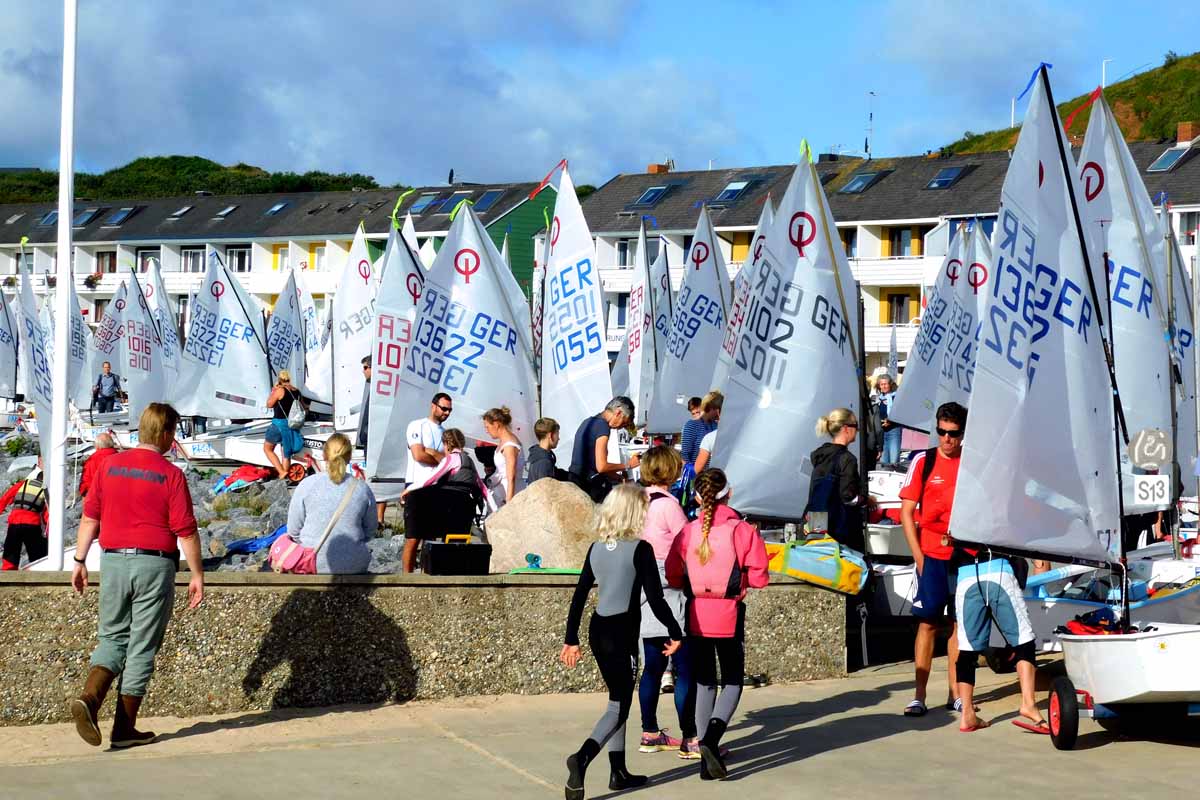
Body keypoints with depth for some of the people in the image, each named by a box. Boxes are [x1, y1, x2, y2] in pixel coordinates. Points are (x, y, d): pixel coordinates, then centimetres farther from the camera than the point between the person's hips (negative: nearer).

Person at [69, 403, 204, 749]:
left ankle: (89, 697, -10)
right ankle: (124, 729, 8)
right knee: (142, 648, 5)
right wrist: (197, 575, 0)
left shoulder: (110, 465, 4)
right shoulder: (170, 474, -8)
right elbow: (186, 532, -8)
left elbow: (89, 517, 6)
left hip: (113, 561, 4)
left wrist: (80, 560, 14)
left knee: (112, 638, 15)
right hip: (154, 564, -4)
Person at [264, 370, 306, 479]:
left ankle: (281, 472, -4)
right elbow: (303, 407, 18)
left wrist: (272, 391, 6)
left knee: (267, 448, 10)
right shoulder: (297, 391, 5)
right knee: (286, 454, 14)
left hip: (279, 423, -6)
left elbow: (269, 404, -4)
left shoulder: (280, 390, -14)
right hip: (292, 425, 6)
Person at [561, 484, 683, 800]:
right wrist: (675, 632, 0)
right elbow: (655, 599, -12)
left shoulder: (596, 549, 7)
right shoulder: (640, 549, -11)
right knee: (619, 707, -4)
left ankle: (618, 773, 24)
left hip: (598, 632, 7)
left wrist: (571, 639, 15)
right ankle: (581, 758, -26)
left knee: (619, 701, 19)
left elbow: (579, 596, 9)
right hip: (623, 634, -7)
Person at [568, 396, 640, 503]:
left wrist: (618, 477, 19)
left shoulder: (588, 422, 17)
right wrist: (628, 465, -5)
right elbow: (601, 466, -17)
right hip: (589, 487, -9)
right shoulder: (602, 426, -12)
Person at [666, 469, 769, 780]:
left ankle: (708, 755, 15)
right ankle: (711, 738, -15)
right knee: (732, 682, 10)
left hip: (696, 616, 2)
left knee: (704, 683, 14)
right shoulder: (743, 531, -11)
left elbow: (673, 577, 1)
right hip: (729, 617, -2)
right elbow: (759, 579, -9)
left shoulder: (687, 533, -4)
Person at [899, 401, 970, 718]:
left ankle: (956, 694, 17)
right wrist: (917, 554, -7)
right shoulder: (923, 461, -2)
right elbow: (906, 511, -1)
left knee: (960, 622, 8)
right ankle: (919, 696, -1)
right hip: (932, 555, -2)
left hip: (966, 556, 2)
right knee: (928, 623, -2)